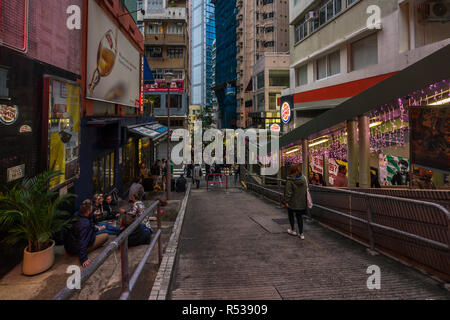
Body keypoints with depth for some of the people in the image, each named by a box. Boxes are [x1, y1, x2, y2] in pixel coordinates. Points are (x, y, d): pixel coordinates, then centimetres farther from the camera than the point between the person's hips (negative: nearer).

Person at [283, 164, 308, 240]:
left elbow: (288, 192, -18)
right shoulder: (304, 178, -4)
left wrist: (286, 201, -9)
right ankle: (301, 233, 14)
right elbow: (306, 189, 4)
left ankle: (292, 230, 29)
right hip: (301, 202, 4)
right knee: (299, 216, 14)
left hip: (292, 202, -4)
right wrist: (305, 200, 15)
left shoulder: (290, 180, -20)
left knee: (291, 215, 19)